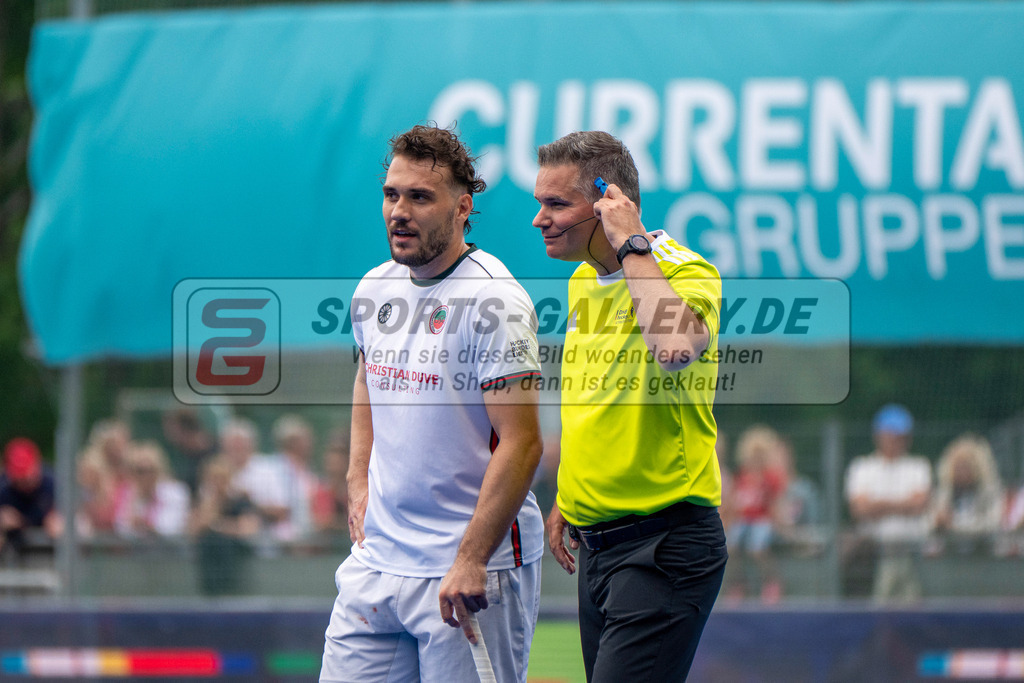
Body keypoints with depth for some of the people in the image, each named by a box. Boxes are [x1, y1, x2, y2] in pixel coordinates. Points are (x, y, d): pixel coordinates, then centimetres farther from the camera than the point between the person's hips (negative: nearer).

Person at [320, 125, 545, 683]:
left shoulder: (493, 301, -14)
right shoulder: (376, 289, 9)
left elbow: (520, 444, -18)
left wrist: (471, 560, -22)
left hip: (472, 572, -7)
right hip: (376, 556, 7)